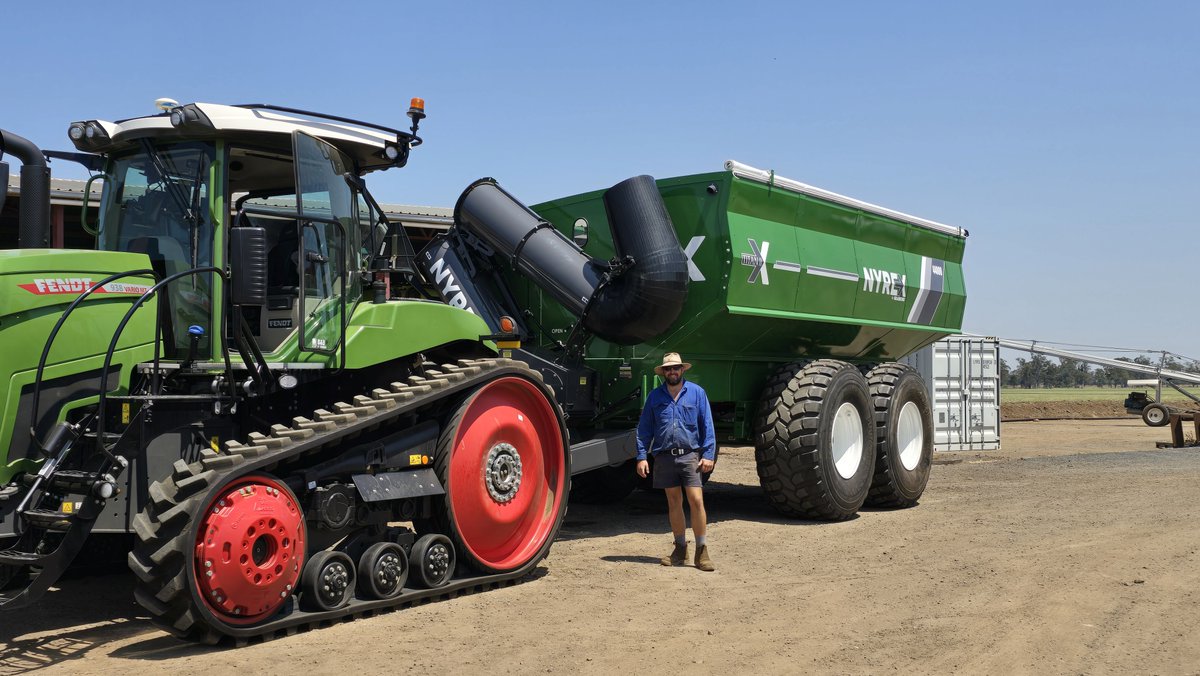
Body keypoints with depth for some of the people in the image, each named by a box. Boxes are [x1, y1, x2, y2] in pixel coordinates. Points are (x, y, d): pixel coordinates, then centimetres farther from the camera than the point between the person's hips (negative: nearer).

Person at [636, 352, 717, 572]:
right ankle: (680, 548, 21)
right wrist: (642, 456, 2)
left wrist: (708, 454, -5)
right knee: (674, 502, 10)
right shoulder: (655, 396, 10)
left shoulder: (696, 392, 4)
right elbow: (644, 428, 10)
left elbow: (707, 425, 3)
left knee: (696, 500, -10)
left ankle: (702, 551, 0)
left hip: (690, 455, -2)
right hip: (664, 456, 3)